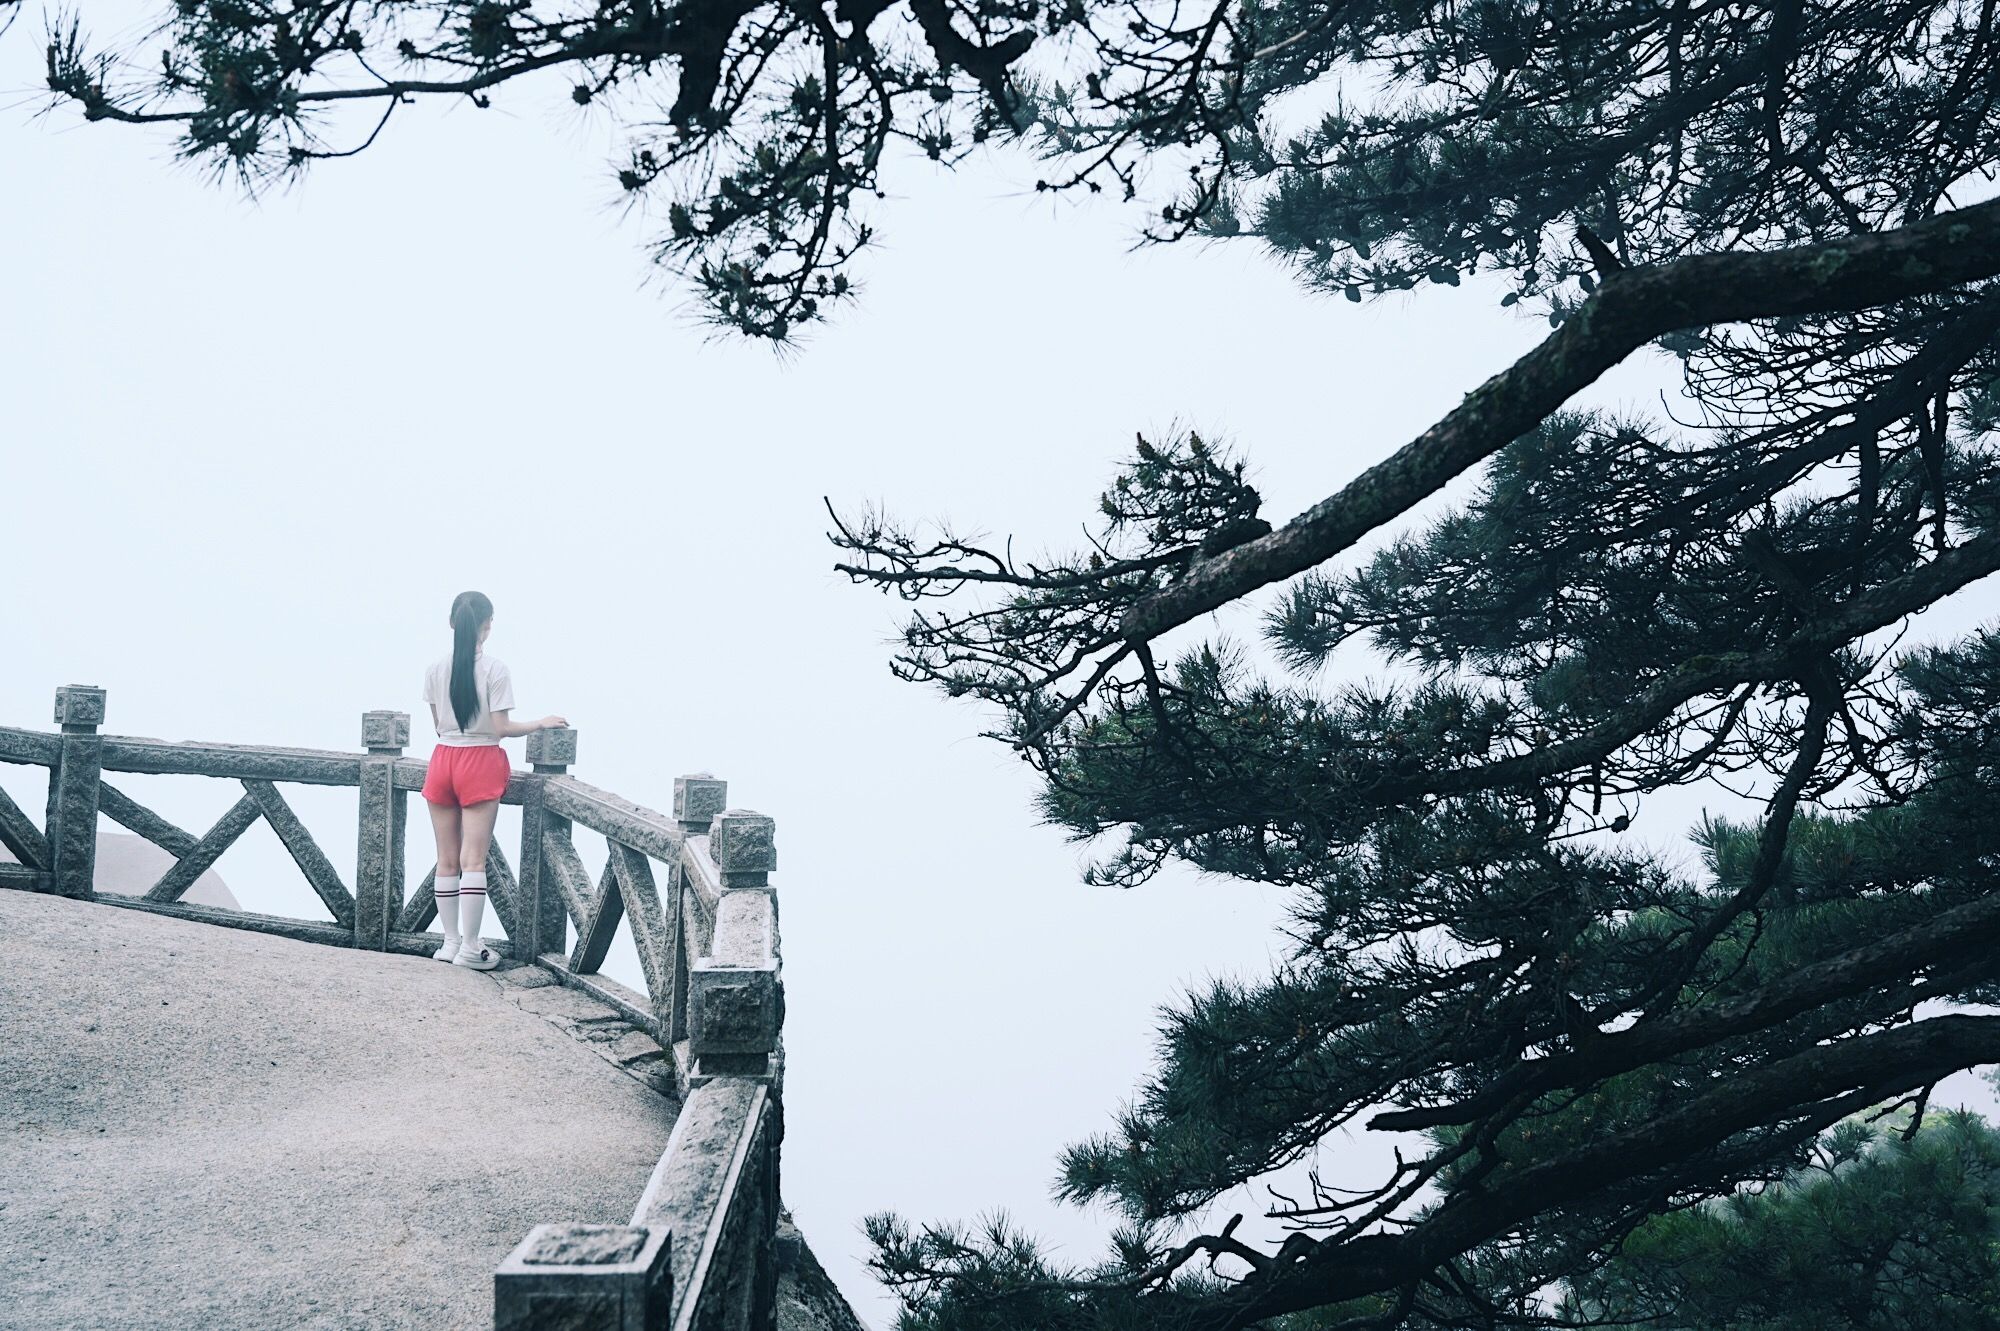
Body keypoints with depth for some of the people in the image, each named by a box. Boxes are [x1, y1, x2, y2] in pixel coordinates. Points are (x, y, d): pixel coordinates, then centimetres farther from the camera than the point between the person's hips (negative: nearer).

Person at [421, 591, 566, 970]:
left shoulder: (435, 670, 1)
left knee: (447, 860, 11)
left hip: (443, 760, 4)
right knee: (474, 859, -3)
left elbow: (438, 725, 8)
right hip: (480, 762, -4)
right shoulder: (495, 671, -11)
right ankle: (470, 948, -3)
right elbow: (501, 728, -12)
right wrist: (540, 724, 2)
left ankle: (451, 941, 15)